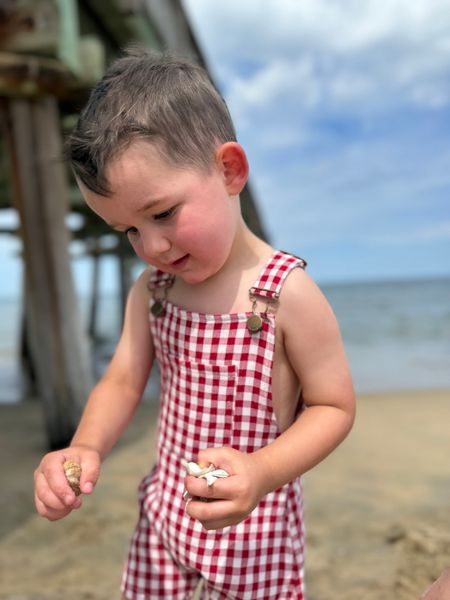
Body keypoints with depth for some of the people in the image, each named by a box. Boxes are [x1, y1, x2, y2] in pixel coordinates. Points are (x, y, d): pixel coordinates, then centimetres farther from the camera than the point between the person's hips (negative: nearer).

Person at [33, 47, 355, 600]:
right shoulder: (151, 287, -5)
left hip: (252, 525, -4)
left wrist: (260, 472, -31)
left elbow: (335, 405, -16)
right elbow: (123, 380, -1)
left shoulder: (287, 294, -23)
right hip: (165, 506, 5)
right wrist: (86, 448, -20)